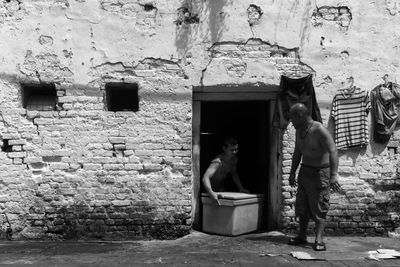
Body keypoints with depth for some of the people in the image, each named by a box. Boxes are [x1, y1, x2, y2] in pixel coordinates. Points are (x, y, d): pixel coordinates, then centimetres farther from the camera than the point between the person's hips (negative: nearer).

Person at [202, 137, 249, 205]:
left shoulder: (234, 159, -8)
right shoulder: (218, 162, -32)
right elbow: (205, 177, -45)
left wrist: (241, 188, 7)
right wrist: (211, 193, -60)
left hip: (222, 189, 6)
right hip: (211, 189, -6)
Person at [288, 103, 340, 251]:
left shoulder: (319, 130, -21)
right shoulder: (299, 130, 4)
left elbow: (333, 152, -27)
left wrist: (333, 175, -35)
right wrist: (292, 173, 17)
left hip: (320, 172, -7)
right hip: (304, 171, 8)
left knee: (319, 207, -6)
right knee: (301, 206, 11)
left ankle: (319, 240, -3)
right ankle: (302, 236, 22)